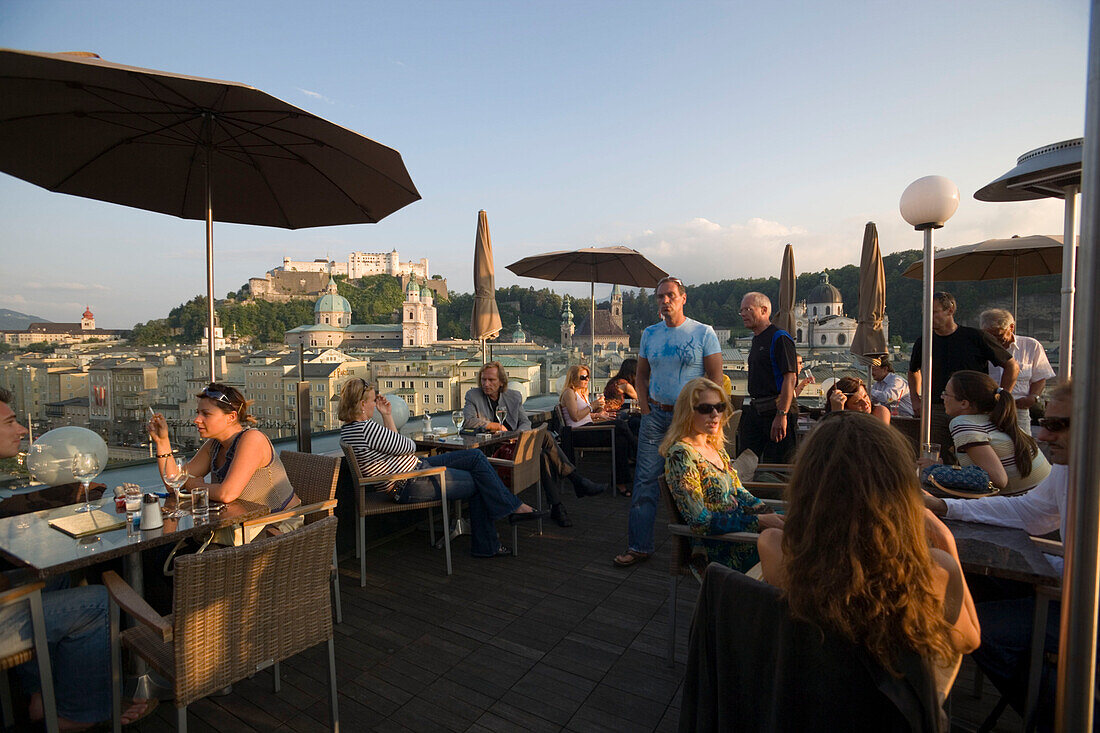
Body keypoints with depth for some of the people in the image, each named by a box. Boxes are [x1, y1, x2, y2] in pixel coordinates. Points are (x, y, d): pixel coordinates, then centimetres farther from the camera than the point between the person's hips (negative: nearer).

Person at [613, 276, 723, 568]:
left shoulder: (703, 333, -1)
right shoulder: (650, 333, 10)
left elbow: (715, 378, -4)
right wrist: (646, 409, 3)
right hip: (655, 415, 3)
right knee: (645, 481, 2)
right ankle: (639, 546, 11)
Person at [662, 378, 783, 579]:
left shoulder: (716, 446, 11)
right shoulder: (680, 454, -16)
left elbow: (738, 492, 15)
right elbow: (700, 521, -20)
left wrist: (772, 515, -2)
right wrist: (760, 521, -22)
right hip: (718, 551, -8)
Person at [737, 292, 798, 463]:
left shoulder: (780, 338, -10)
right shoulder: (756, 340, 18)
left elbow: (790, 378, -18)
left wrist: (781, 415, -24)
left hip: (775, 410, -9)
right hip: (755, 410, 9)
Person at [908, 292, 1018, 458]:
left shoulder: (976, 337, -1)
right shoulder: (923, 341, 8)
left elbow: (1012, 367, 8)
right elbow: (913, 371, 27)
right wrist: (915, 399, 15)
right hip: (936, 412, 2)